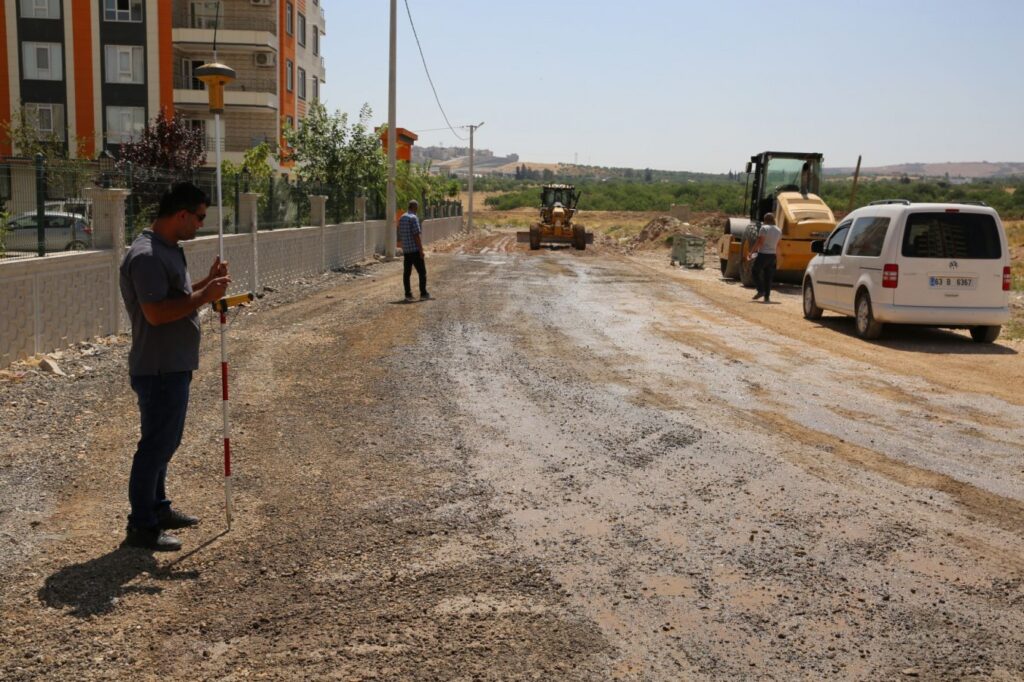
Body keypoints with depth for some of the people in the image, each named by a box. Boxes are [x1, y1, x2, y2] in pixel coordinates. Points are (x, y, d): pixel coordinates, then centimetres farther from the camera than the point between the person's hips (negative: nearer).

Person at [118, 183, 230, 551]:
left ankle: (158, 508, 34)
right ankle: (141, 527, 9)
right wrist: (204, 296, -22)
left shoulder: (168, 250, 12)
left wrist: (206, 283, 6)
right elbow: (156, 313, -27)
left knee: (164, 441, 20)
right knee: (155, 445, -2)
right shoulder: (147, 256, -21)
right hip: (159, 369, -11)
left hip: (173, 366, 11)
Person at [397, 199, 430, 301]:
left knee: (406, 273, 7)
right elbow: (417, 235, -18)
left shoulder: (401, 219, 12)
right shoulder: (413, 218, -13)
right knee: (422, 272, 0)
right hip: (415, 250, -8)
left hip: (406, 250, 8)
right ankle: (423, 294, 0)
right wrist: (421, 250, -15)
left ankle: (408, 294, 7)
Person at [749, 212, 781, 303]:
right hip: (772, 255, 6)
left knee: (756, 272, 6)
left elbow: (759, 242, -16)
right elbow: (777, 245, 13)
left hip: (763, 254, -6)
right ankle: (767, 296, 7)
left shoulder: (764, 228, -11)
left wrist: (751, 252, -10)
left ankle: (761, 291, -8)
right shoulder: (778, 230, 10)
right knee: (768, 276, 9)